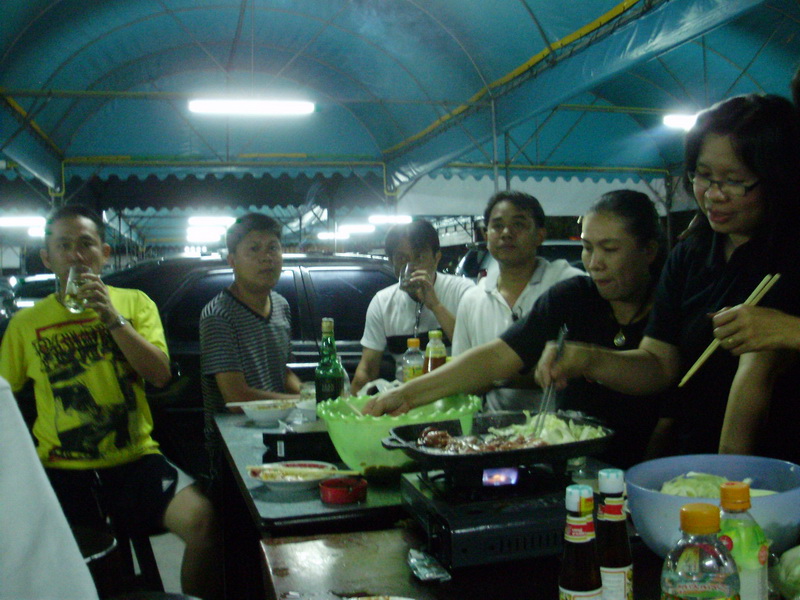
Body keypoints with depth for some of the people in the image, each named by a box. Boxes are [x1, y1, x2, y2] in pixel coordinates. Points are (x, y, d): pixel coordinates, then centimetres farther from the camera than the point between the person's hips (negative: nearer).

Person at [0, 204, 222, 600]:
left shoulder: (134, 302, 8)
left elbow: (161, 375, -2)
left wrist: (112, 317, -10)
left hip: (134, 456, 0)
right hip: (62, 466, 1)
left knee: (200, 518, -25)